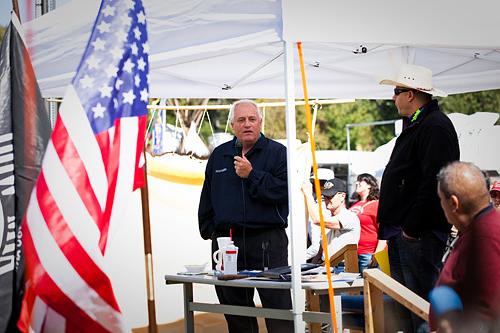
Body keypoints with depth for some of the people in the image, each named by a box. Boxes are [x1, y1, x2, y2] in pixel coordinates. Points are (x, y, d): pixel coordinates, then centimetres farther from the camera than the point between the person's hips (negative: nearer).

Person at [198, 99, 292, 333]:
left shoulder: (277, 152, 2)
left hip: (268, 241, -4)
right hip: (226, 241, 5)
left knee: (278, 309, -7)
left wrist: (252, 175, -14)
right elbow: (207, 197, 20)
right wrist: (209, 230, 11)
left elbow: (284, 190, -11)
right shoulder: (219, 155, 16)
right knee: (235, 310, 11)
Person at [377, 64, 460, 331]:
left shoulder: (436, 126, -14)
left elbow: (434, 183, -23)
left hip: (419, 235, -11)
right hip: (402, 232, 11)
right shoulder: (414, 125, 20)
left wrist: (412, 229, -21)